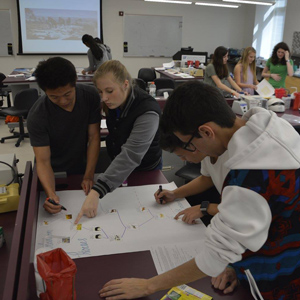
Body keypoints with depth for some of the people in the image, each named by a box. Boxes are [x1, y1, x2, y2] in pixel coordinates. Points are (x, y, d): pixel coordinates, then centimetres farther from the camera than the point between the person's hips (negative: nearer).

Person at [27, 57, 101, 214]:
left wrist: (89, 176, -18)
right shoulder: (36, 117, -24)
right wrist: (51, 194, -40)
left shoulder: (90, 96, -18)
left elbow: (94, 137, -13)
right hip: (54, 175, -2)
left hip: (82, 169, 2)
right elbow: (43, 161, -24)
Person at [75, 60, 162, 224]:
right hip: (117, 164, 6)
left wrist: (96, 192, -54)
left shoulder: (148, 112, -36)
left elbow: (130, 155, -46)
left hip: (145, 170, -6)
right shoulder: (114, 102, -12)